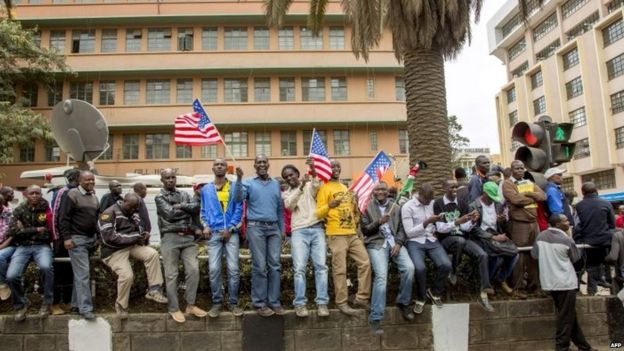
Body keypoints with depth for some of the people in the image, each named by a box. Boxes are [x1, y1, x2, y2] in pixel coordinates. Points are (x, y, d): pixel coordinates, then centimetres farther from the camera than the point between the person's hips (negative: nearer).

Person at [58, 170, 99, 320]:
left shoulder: (94, 197, 15)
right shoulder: (73, 194, -7)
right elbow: (64, 217, -10)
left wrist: (98, 237, 19)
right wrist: (66, 237, -16)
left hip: (91, 238, 7)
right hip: (77, 239, -7)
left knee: (80, 273, 12)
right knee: (83, 274, -10)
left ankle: (76, 303, 20)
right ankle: (85, 308, -8)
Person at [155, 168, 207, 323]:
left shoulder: (184, 194, 17)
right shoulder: (160, 197, 3)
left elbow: (196, 208, 1)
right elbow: (170, 214, -12)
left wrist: (181, 206, -9)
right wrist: (187, 210, 0)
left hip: (188, 237, 4)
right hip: (170, 238, -4)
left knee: (193, 270, -2)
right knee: (171, 274, -1)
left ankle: (191, 305, 9)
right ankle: (174, 308, 8)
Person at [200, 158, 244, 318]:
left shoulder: (234, 187, 8)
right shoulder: (206, 189, 14)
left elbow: (239, 209, 2)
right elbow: (203, 210, 15)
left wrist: (230, 228, -8)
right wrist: (205, 226, -2)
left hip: (231, 232, -1)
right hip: (213, 233, 1)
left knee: (233, 269, -3)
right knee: (214, 269, -4)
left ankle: (233, 303, 8)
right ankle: (217, 302, 9)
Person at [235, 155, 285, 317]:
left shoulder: (276, 184, 15)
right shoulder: (249, 183, 3)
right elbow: (238, 198, -14)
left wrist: (282, 229, 13)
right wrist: (239, 179, -24)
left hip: (274, 228, 4)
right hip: (256, 227, -4)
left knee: (275, 265, 3)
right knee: (260, 266, -3)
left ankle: (274, 302, 10)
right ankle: (259, 303, 5)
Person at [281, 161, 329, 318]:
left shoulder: (310, 186, 14)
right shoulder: (286, 194, 17)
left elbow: (317, 185, -10)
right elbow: (289, 205, -6)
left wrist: (313, 170, -29)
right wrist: (301, 187, -18)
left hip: (317, 229, 0)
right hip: (299, 231, 0)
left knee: (321, 266, -3)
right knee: (299, 268, -7)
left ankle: (322, 302, 1)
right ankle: (300, 303, 0)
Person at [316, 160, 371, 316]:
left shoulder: (345, 188, 21)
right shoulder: (324, 188, -2)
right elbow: (319, 214, -9)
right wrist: (329, 205, -25)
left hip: (352, 234, 7)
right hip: (337, 235, -7)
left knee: (365, 263, 3)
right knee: (340, 270, -6)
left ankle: (361, 298, 11)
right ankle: (342, 303, 3)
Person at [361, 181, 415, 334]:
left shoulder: (396, 208, 18)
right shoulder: (367, 207, 10)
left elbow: (402, 229, 10)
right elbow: (364, 230, 4)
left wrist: (398, 243, -8)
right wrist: (378, 222, -13)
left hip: (394, 242, 3)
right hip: (376, 244, -3)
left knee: (409, 267, -24)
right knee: (381, 275, -26)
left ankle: (403, 302, 0)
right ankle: (375, 319, -21)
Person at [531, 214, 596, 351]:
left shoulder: (541, 236, 0)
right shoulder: (567, 240, -14)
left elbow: (534, 255, 9)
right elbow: (576, 260, -2)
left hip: (549, 282, 6)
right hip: (566, 282, -6)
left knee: (568, 314, 15)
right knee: (566, 316, 3)